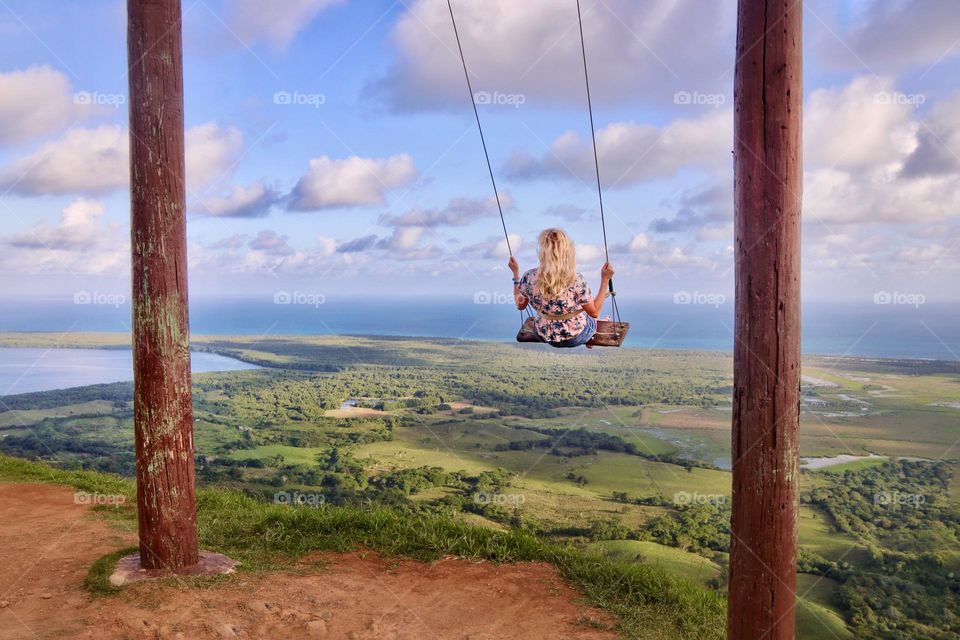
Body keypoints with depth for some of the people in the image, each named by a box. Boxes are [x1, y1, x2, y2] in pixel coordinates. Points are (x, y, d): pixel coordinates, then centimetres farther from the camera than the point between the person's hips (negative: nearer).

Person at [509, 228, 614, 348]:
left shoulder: (529, 277, -22)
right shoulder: (576, 281, -30)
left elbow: (520, 305, -3)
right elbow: (594, 313, -16)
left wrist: (515, 272, 4)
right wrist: (605, 279, -13)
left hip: (545, 336, 3)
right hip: (575, 337, -3)